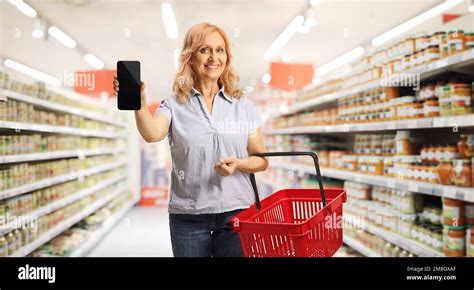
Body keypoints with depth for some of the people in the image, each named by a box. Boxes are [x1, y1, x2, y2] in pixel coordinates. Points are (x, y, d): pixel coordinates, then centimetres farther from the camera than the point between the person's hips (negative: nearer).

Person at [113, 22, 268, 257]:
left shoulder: (244, 107, 5)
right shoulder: (174, 106, 1)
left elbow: (262, 160, 8)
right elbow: (152, 134, -20)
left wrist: (238, 164, -12)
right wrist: (139, 103, -39)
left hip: (236, 212, 1)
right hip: (188, 215, -1)